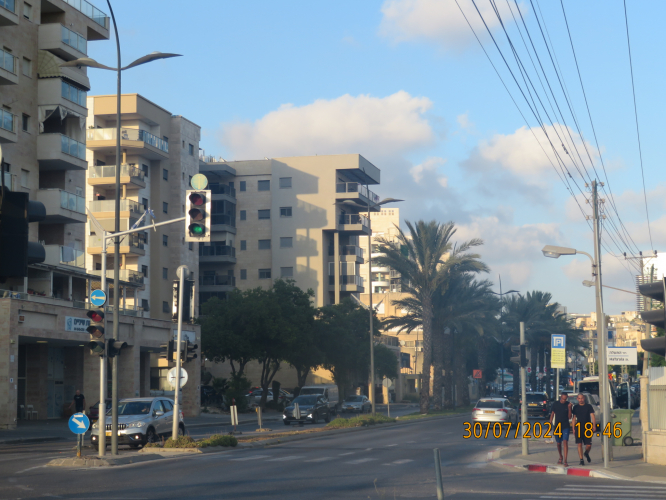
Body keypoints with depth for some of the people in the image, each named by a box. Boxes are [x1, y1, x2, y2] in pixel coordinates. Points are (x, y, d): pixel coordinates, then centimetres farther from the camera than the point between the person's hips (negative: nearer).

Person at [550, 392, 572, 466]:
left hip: (566, 426, -2)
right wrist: (550, 424, 1)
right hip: (557, 426, 2)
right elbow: (552, 414, 7)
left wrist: (569, 408, -14)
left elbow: (569, 417, -1)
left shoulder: (568, 404, -1)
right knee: (558, 443, 12)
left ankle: (565, 461, -18)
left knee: (565, 442, -14)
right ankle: (560, 457, 36)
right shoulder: (555, 404, 1)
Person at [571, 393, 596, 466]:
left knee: (589, 445, 0)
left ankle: (586, 453, 33)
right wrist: (573, 428, 8)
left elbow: (593, 416, 0)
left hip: (588, 428, -1)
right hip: (578, 428, 1)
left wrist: (594, 425, -13)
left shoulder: (588, 406, 4)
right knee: (579, 444, -8)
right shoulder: (575, 407, 9)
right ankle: (581, 460, -3)